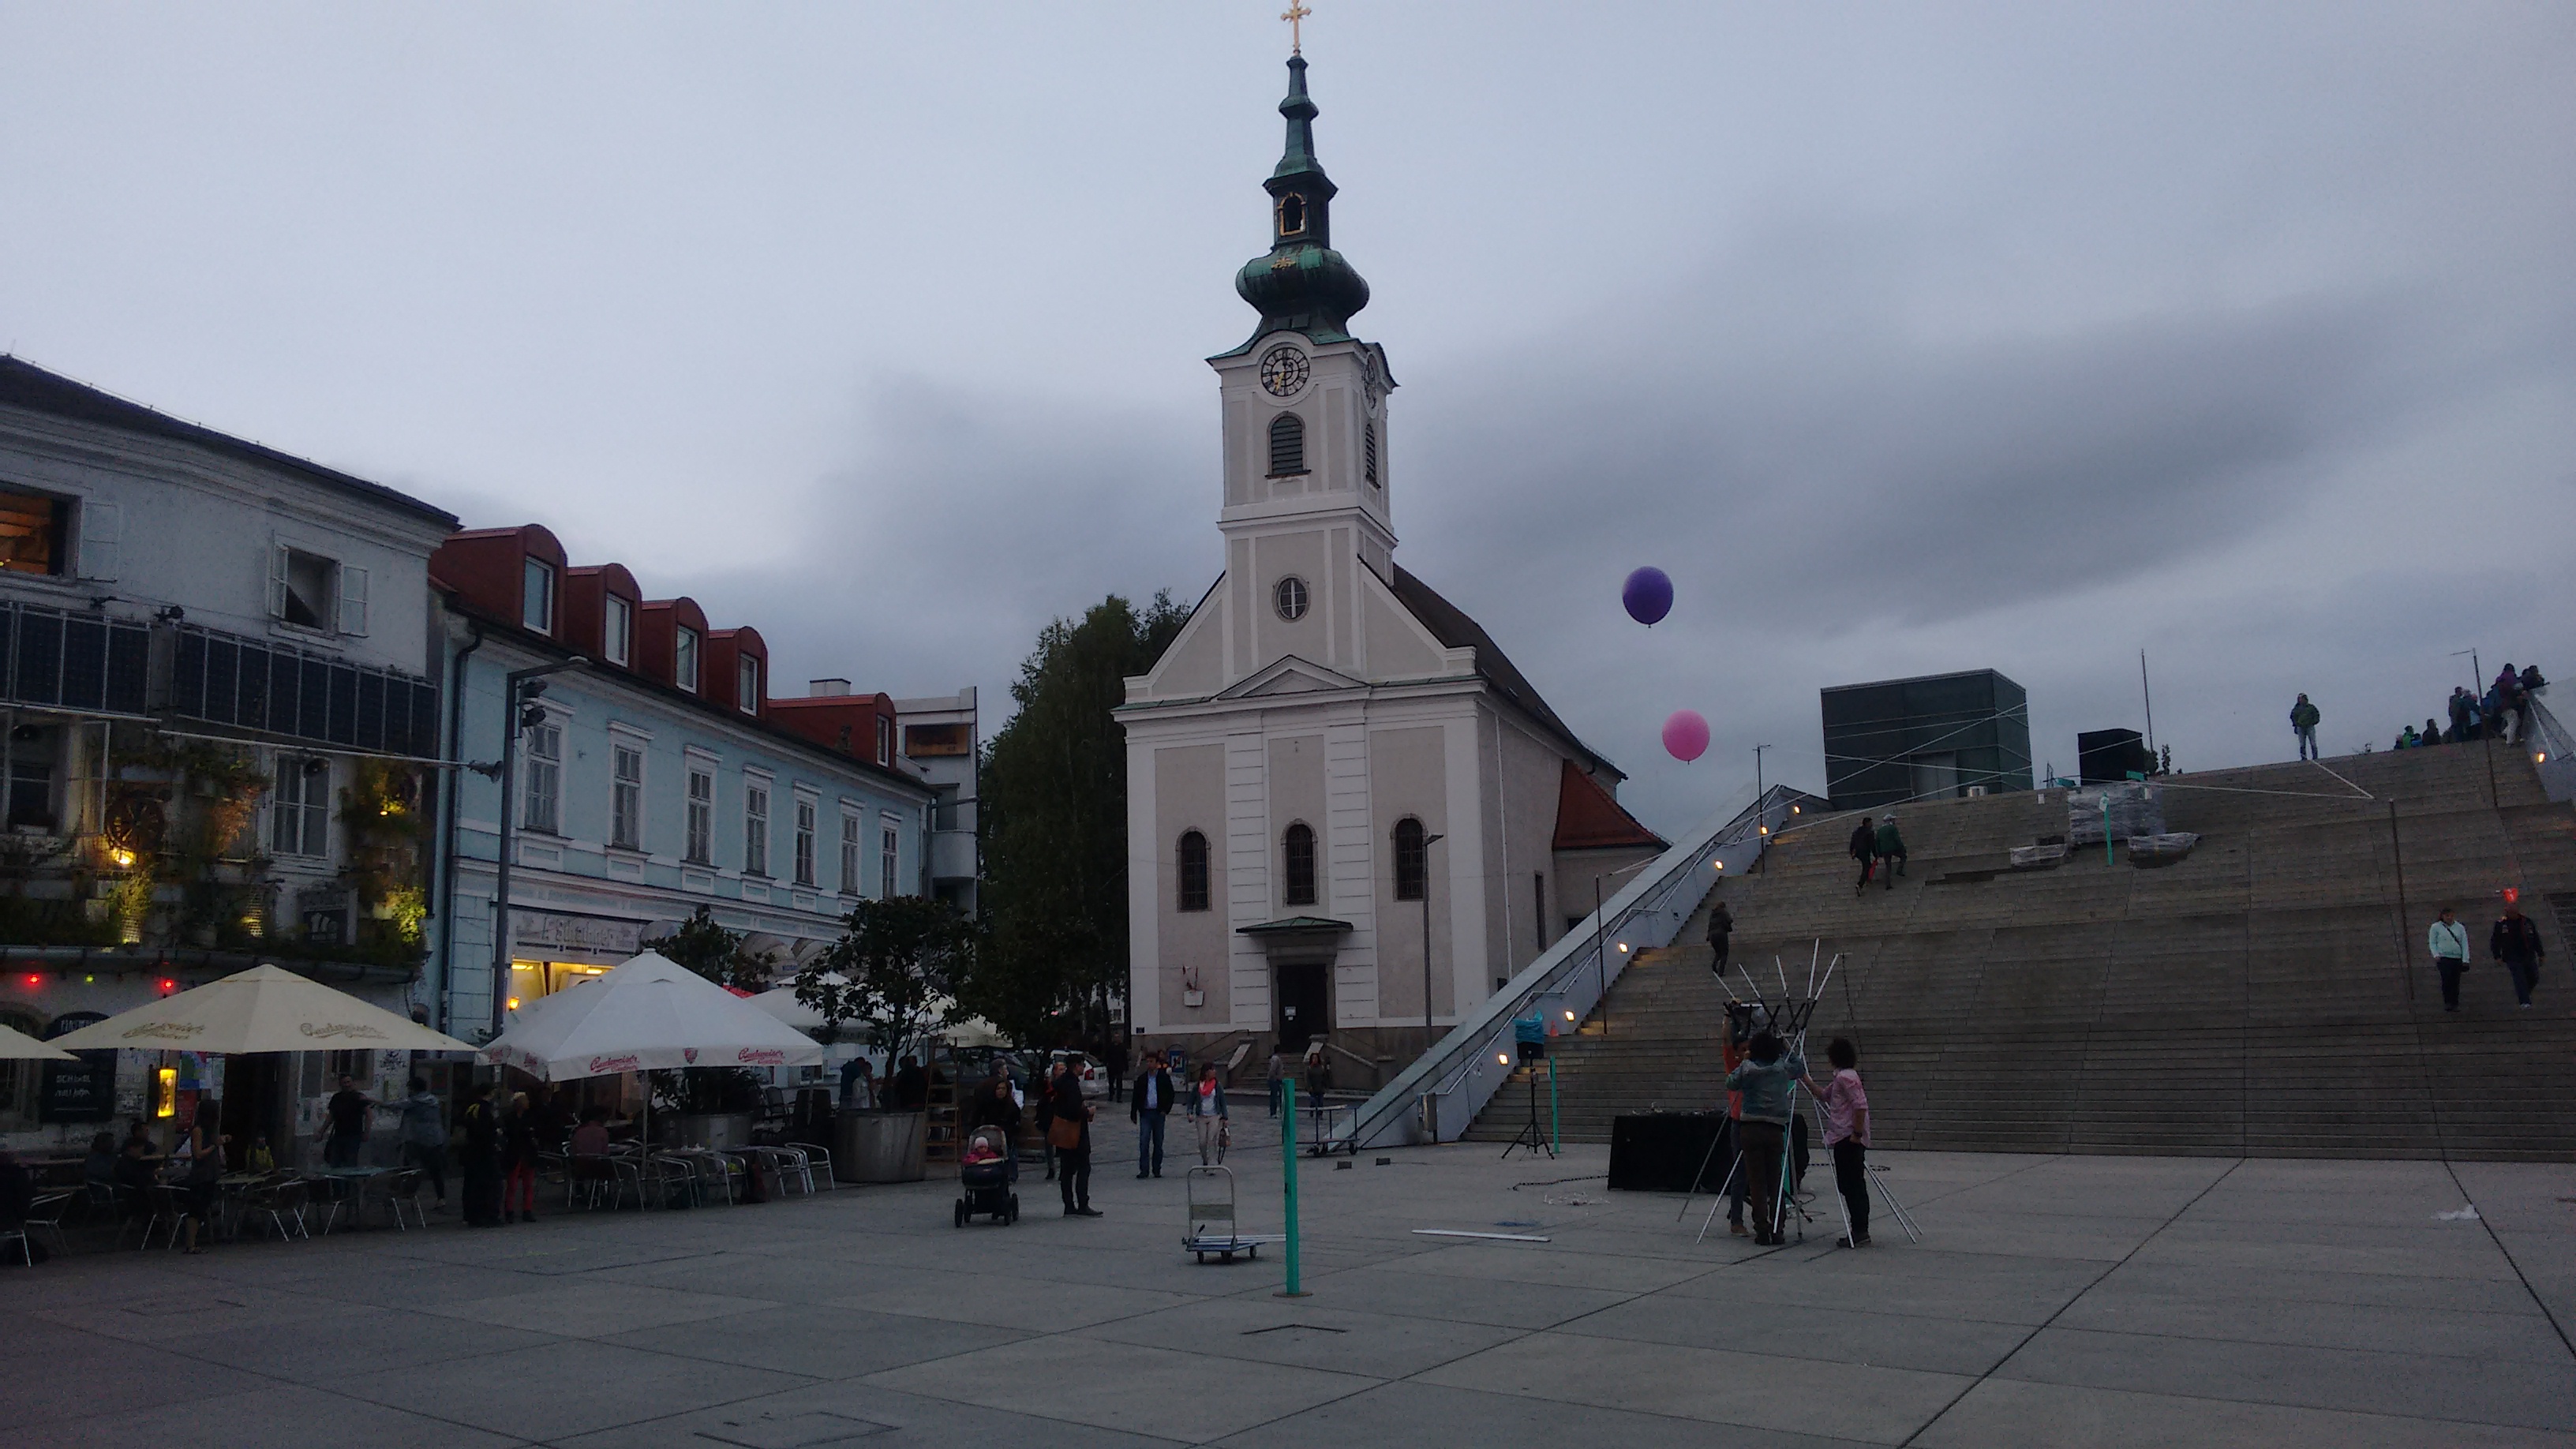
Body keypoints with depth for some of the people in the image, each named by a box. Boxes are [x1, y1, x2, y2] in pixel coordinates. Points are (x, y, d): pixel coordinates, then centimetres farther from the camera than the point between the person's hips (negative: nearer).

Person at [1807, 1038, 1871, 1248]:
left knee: (1851, 1185, -8)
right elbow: (1824, 1095, 29)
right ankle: (1859, 1231, 13)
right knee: (1852, 1185, 10)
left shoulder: (1846, 1077, -13)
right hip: (1845, 1138, 10)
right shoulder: (1841, 1077, 17)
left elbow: (1861, 1105, -22)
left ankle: (1860, 1232, -7)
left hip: (1848, 1139, -10)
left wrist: (1857, 1133, -21)